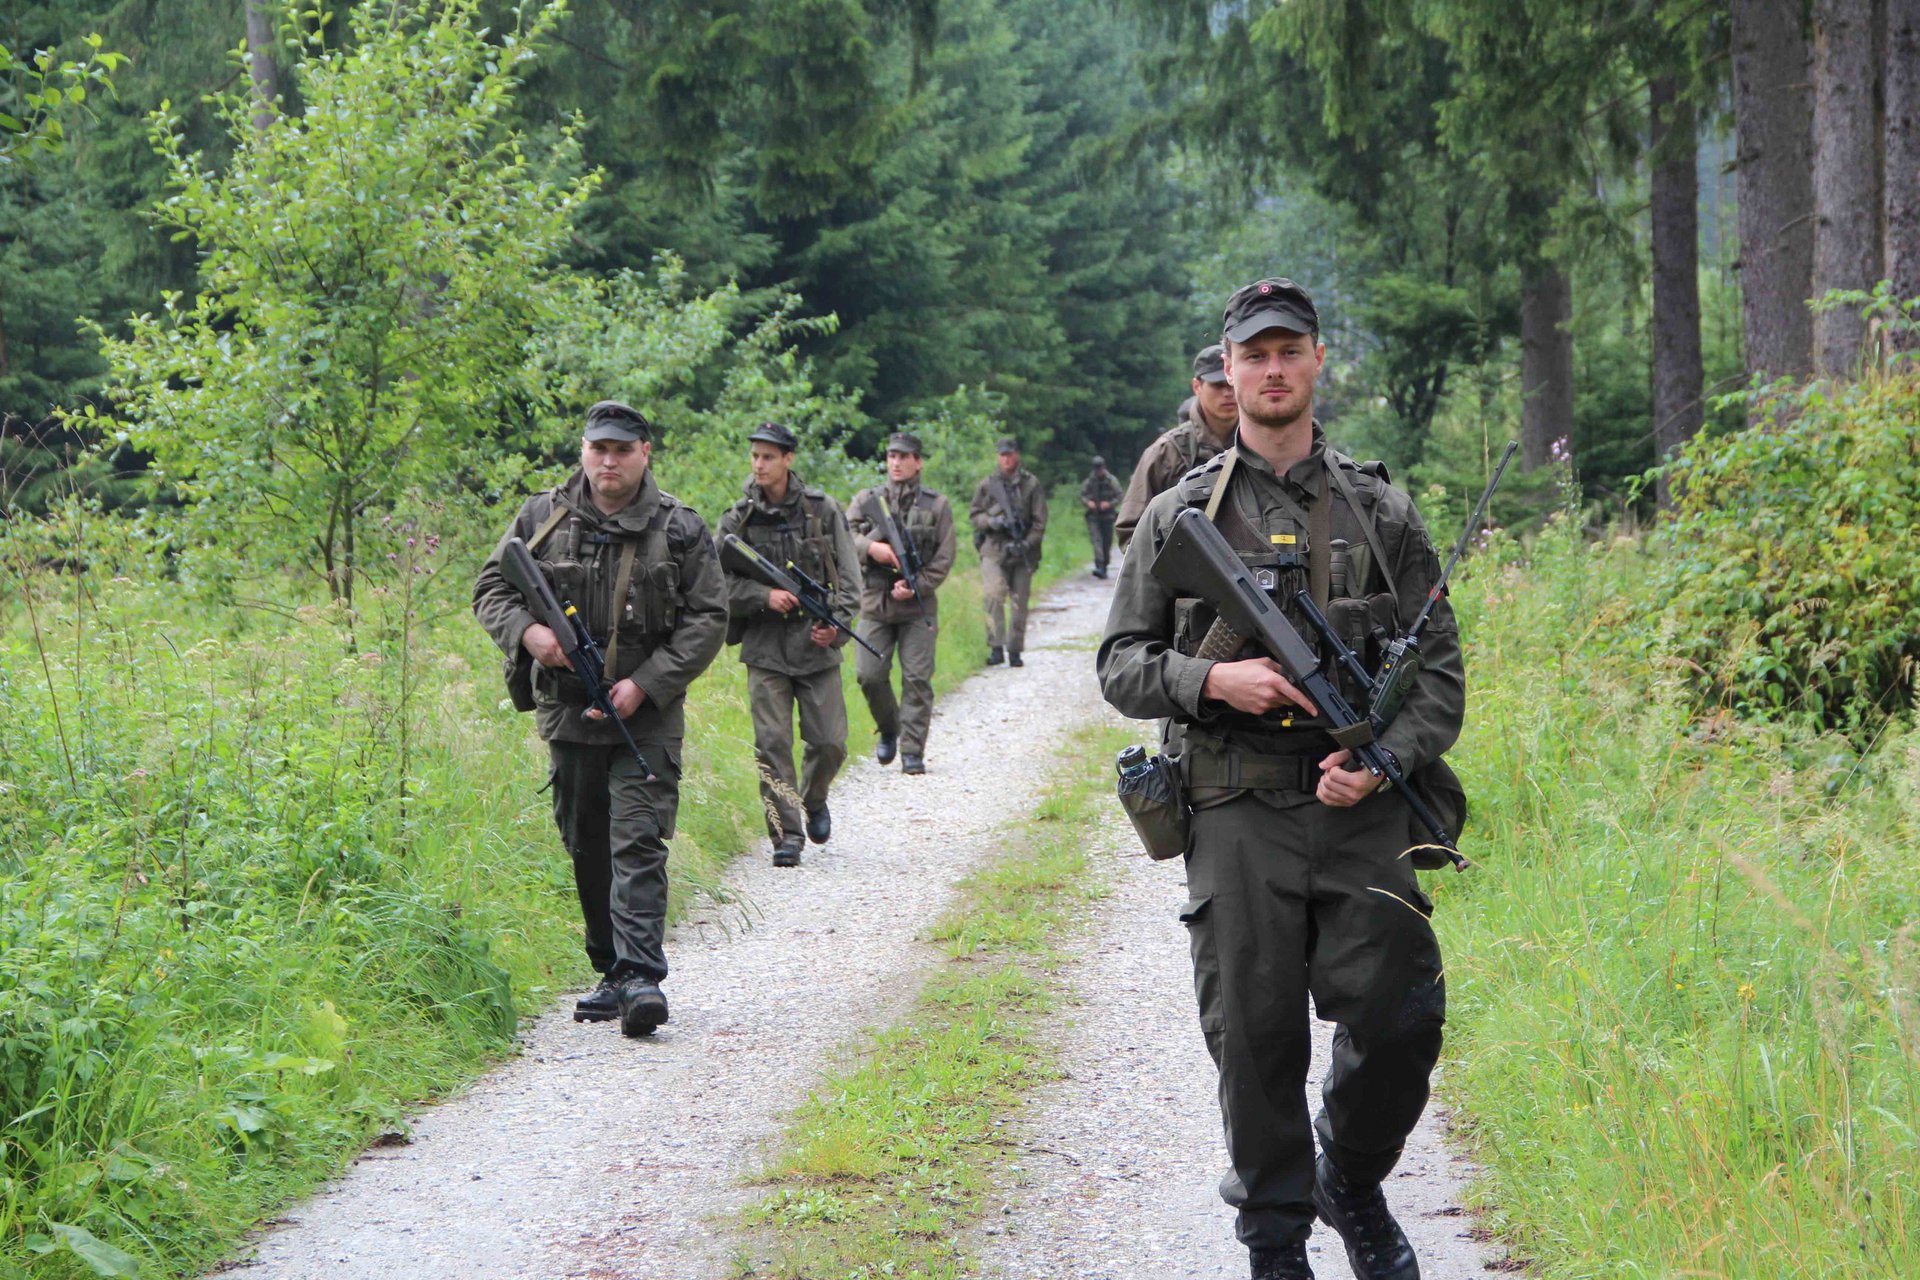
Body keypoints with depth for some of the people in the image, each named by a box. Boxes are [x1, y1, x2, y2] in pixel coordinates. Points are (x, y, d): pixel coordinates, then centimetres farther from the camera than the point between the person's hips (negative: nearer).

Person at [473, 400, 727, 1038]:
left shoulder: (681, 530, -2)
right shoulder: (542, 519, 4)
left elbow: (707, 619, -3)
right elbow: (491, 587, 10)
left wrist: (645, 685, -13)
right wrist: (526, 631, -13)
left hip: (646, 716, -3)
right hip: (567, 713, 3)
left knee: (638, 844, -13)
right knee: (587, 849, 11)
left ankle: (642, 978, -19)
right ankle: (611, 971, 23)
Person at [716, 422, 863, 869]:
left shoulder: (822, 510, 2)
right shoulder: (738, 519, 1)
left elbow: (848, 576, 4)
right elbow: (724, 584, 0)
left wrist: (836, 621, -11)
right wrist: (765, 596, -17)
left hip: (816, 646, 0)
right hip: (764, 649, 0)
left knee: (829, 742, 0)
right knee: (772, 744, -7)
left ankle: (813, 800, 31)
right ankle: (787, 834, -1)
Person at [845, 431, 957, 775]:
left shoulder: (937, 506, 4)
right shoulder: (866, 500, 8)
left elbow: (944, 559, 0)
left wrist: (915, 586, -12)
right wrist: (870, 547, -19)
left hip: (917, 604, -1)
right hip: (875, 602, 1)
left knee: (917, 679, -5)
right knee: (869, 675, -3)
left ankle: (913, 750, 0)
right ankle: (888, 731, 22)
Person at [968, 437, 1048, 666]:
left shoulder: (1031, 484, 4)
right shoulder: (987, 485, 7)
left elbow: (1039, 521, 2)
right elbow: (973, 515, 10)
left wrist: (1026, 544, -12)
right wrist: (991, 521, -11)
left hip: (1022, 552, 0)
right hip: (993, 550, 0)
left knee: (1019, 603, 3)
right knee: (993, 595, -18)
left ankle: (1014, 651, 13)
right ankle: (996, 647, -14)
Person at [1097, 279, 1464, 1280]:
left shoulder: (1381, 511, 9)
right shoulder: (1181, 515, 7)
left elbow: (1440, 665, 8)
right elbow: (1121, 663, 8)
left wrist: (1383, 760, -9)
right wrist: (1215, 681, -11)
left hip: (1359, 812, 1)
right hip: (1237, 819, -1)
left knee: (1400, 1018, -7)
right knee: (1256, 1041, 0)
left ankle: (1352, 1186, 20)